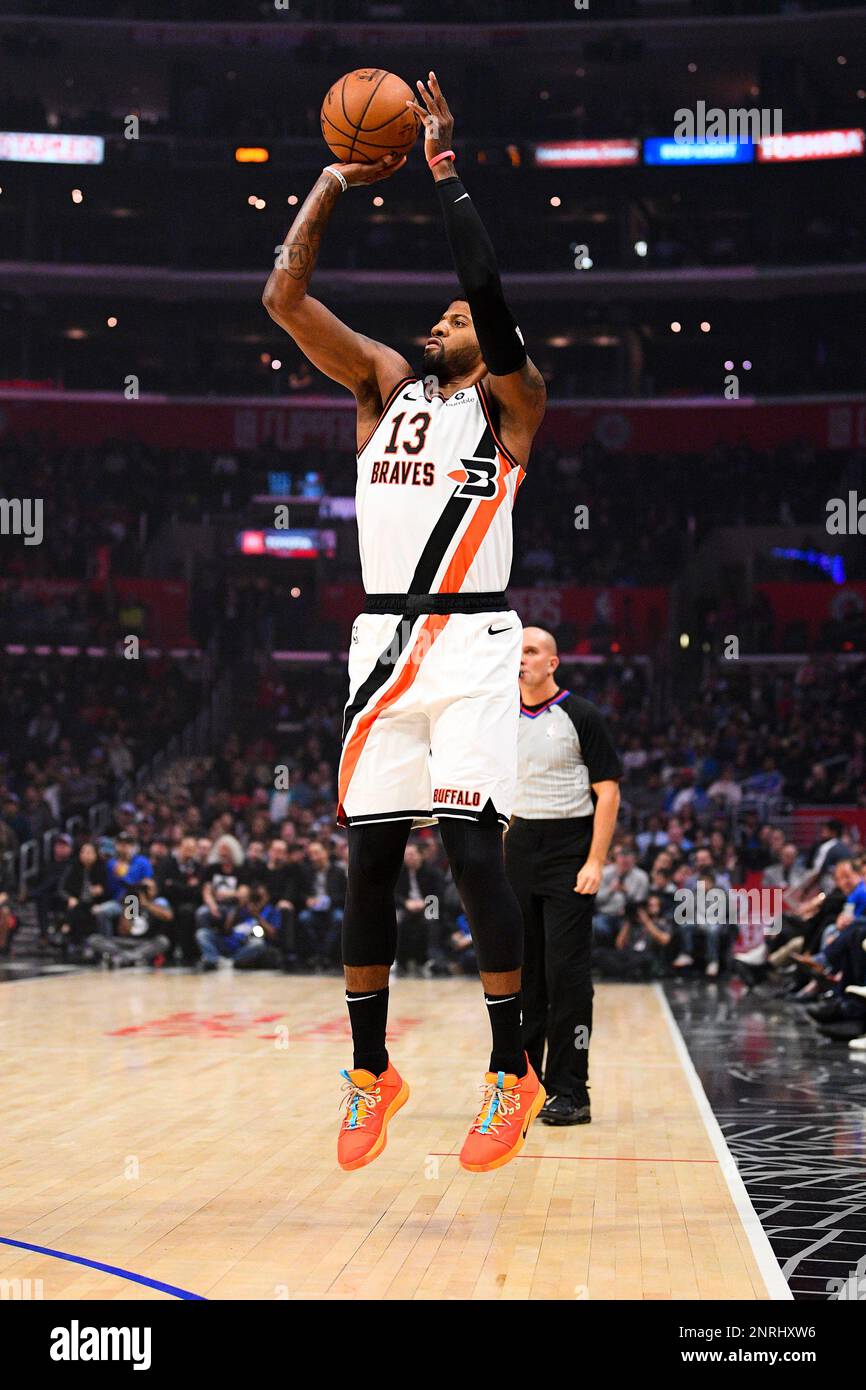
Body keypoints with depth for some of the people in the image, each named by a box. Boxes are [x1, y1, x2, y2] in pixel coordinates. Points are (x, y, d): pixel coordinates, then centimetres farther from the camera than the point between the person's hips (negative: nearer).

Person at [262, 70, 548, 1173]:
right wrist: (337, 181, 7)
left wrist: (444, 169, -9)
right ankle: (370, 1072, 17)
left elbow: (489, 291, -15)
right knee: (369, 855, 4)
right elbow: (284, 296, 7)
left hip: (472, 642, -4)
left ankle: (512, 1072, -1)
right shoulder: (386, 384, 16)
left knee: (471, 846, -12)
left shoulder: (509, 402, 3)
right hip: (384, 640, 5)